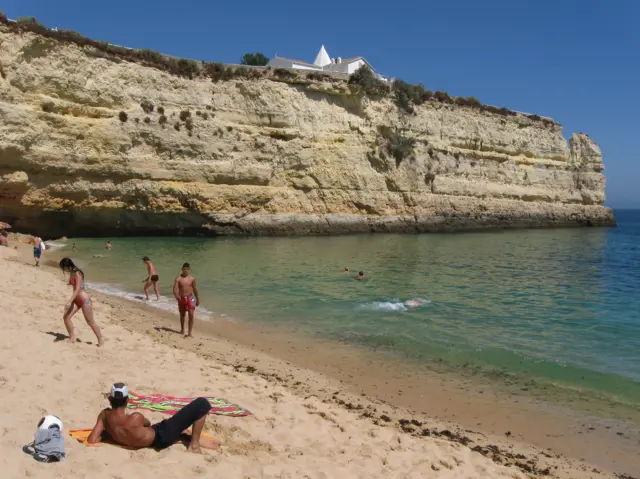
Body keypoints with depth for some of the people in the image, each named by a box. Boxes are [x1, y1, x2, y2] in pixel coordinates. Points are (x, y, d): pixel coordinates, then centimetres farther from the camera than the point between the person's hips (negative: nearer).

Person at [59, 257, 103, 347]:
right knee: (66, 317, -3)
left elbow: (77, 289, -27)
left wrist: (69, 302, -33)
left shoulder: (77, 273, -20)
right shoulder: (71, 273, 6)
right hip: (76, 300, 9)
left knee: (90, 322, 0)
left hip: (84, 300, -9)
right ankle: (72, 338, 10)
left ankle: (100, 341, 12)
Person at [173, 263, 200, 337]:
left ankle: (190, 333, -10)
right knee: (182, 315, 17)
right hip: (181, 299, 0)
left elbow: (195, 289, 11)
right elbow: (175, 289, -17)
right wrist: (176, 295, -38)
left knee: (191, 316, -13)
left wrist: (197, 299, 16)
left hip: (190, 298, 0)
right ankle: (182, 330, 39)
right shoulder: (178, 278, -7)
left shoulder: (192, 279, 0)